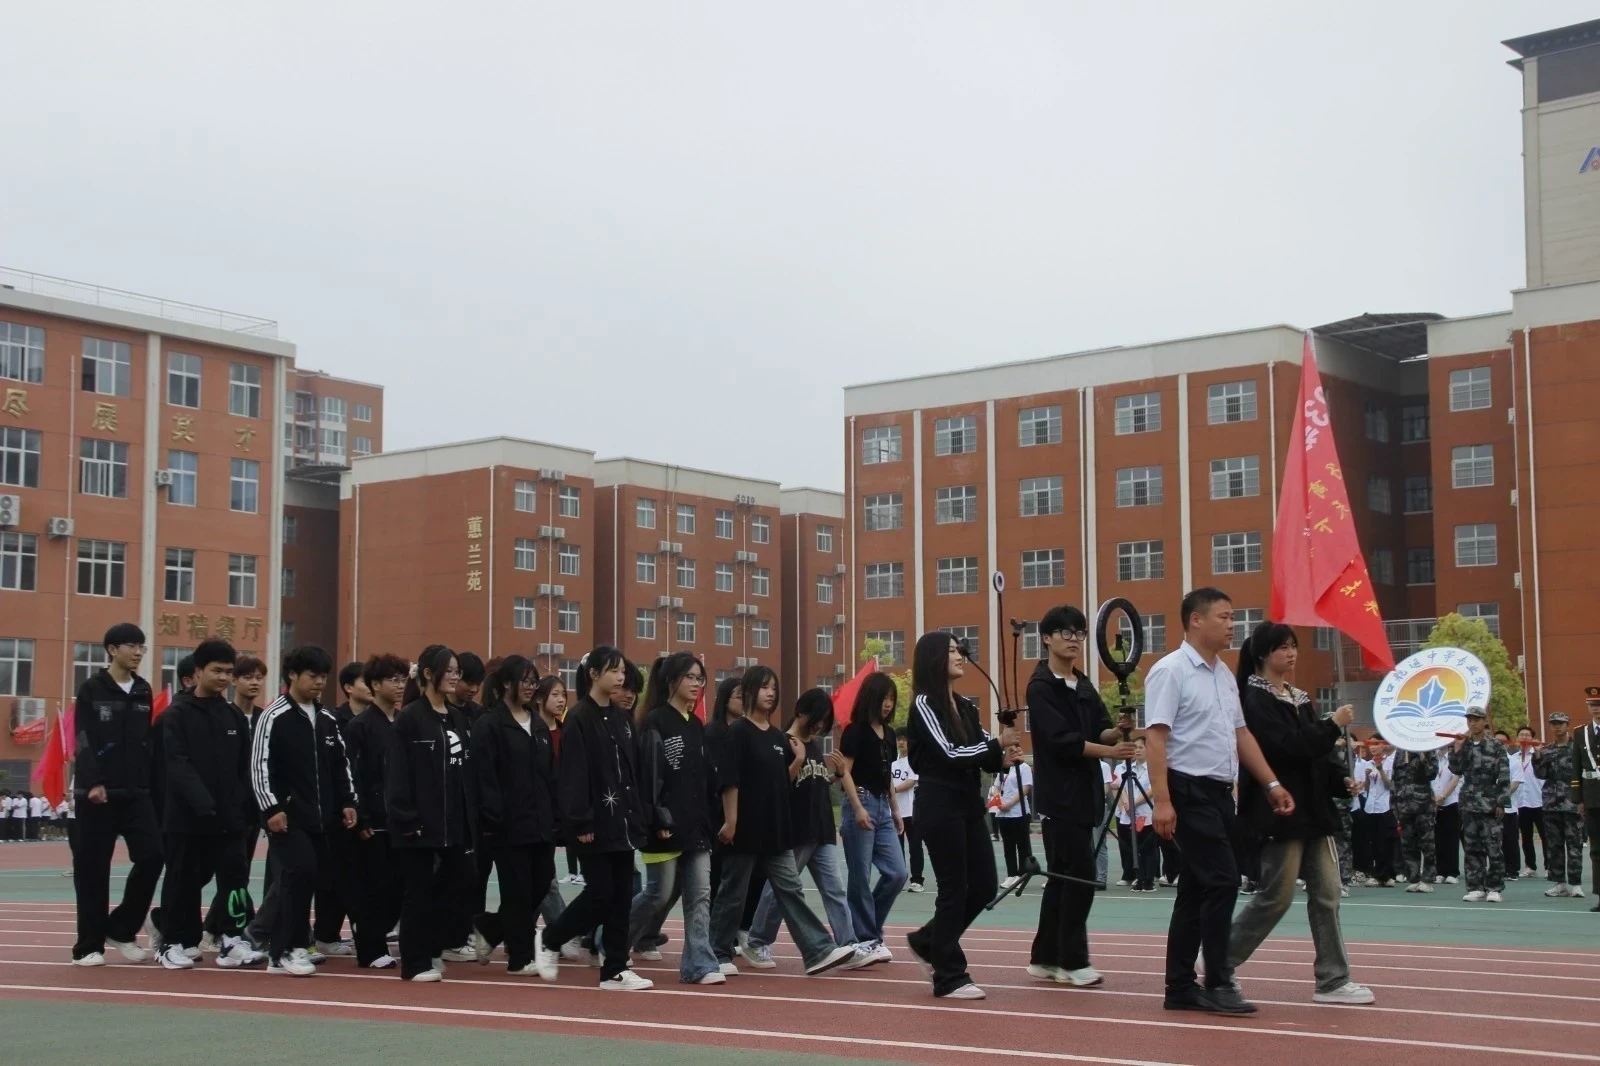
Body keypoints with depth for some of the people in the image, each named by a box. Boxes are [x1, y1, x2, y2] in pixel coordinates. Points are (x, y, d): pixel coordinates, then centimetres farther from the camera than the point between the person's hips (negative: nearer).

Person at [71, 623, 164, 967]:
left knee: (152, 856, -6)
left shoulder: (143, 691, 12)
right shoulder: (91, 690, -4)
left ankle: (121, 930, 10)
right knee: (93, 869, 0)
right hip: (96, 793, -5)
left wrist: (150, 785, 12)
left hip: (136, 793, 5)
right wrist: (93, 783, -22)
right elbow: (85, 741, -11)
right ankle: (89, 946, 9)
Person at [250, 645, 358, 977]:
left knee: (313, 877, 6)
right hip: (287, 816, -7)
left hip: (321, 817, 7)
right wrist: (271, 807, -17)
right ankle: (286, 951, -8)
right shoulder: (274, 716, -6)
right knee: (301, 872, -18)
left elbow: (341, 764, 21)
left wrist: (347, 802, 11)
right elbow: (259, 765, -11)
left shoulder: (327, 720, 15)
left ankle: (283, 949, 16)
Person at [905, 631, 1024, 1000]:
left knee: (983, 886, 8)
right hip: (939, 803, -8)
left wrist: (1003, 759, -11)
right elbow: (948, 754, -19)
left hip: (969, 801, 8)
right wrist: (997, 744, -20)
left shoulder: (966, 705, 14)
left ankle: (927, 941, 27)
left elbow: (983, 754, 10)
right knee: (954, 888, -5)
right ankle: (950, 977, 4)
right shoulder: (924, 704, -9)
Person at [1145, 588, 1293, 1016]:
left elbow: (1241, 734, 22)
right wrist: (1162, 800, -24)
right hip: (1189, 792, -9)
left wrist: (1271, 783, 15)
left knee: (1196, 890, 10)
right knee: (1222, 881, -13)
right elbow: (1156, 738, -17)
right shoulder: (1171, 671, -11)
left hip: (1219, 792, 9)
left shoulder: (1225, 675, 16)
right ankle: (1217, 984, -7)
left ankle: (1180, 988, 14)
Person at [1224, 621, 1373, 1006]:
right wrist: (1334, 725, -11)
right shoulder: (1256, 699, -10)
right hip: (1279, 809, -8)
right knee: (1276, 896, -4)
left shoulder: (1298, 698, 16)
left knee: (1326, 893, 5)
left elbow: (1314, 754, 17)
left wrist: (1342, 780, 2)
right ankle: (1220, 964, 10)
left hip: (1312, 808, 8)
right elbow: (1290, 745, -21)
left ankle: (1332, 980, 9)